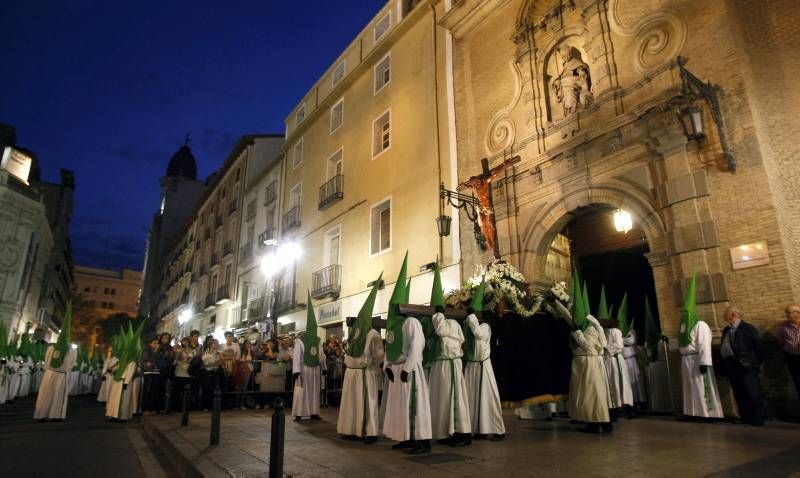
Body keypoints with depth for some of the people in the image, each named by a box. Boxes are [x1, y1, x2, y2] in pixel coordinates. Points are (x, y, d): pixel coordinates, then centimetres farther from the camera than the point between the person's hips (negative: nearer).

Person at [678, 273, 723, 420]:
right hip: (686, 361, 9)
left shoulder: (700, 325, -12)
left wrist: (704, 363, -25)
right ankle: (692, 413, 18)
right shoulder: (684, 326, 14)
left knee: (701, 387, -4)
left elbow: (704, 346, -19)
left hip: (697, 361, -8)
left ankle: (707, 413, 2)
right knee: (690, 388, 11)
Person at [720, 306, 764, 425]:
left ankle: (758, 419, 8)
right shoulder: (726, 330, 14)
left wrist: (757, 364, -3)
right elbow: (723, 348, 16)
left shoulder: (748, 329, -5)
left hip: (746, 367, -7)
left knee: (753, 393, -2)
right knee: (739, 394, 10)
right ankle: (745, 417, 19)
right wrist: (724, 366, 11)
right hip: (731, 367, 7)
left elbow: (758, 347, -4)